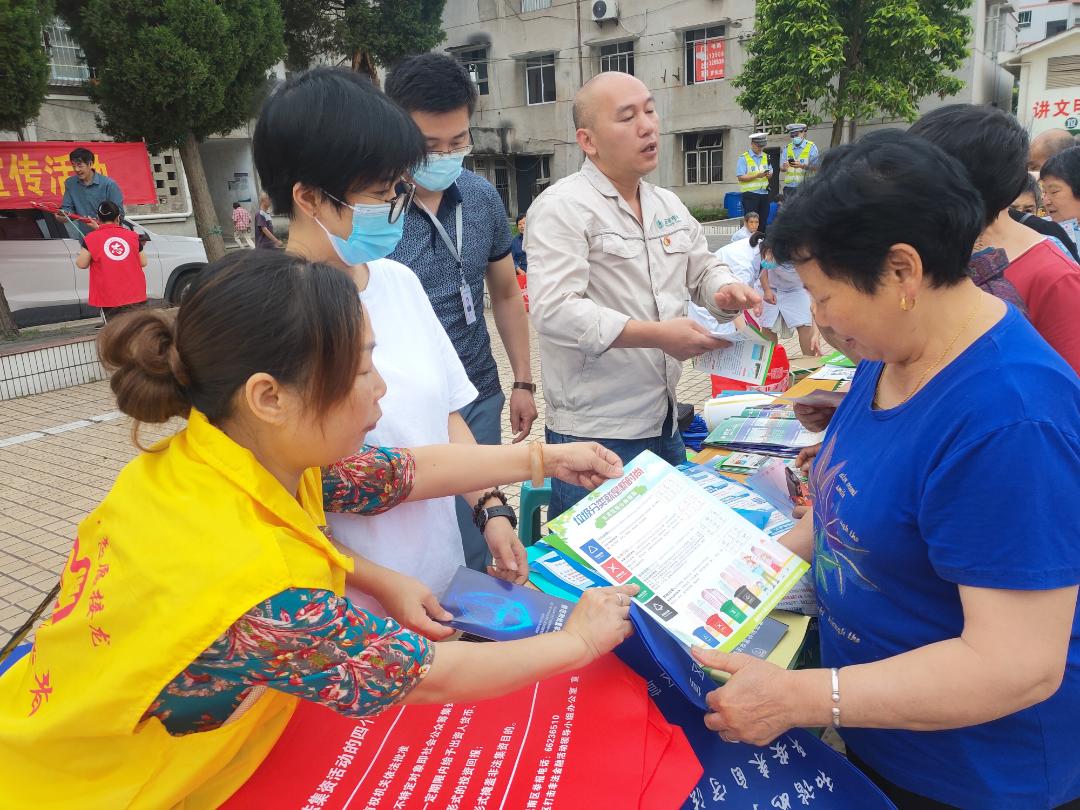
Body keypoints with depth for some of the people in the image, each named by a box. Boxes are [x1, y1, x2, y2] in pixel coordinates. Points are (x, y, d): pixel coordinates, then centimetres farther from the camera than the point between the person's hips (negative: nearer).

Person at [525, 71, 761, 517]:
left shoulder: (669, 205, 13)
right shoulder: (561, 207, -13)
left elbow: (703, 268, 22)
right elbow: (554, 311, -24)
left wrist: (725, 291, -4)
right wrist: (657, 335, -27)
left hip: (665, 424, 8)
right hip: (593, 433, -7)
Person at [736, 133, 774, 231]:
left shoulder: (766, 157, 15)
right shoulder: (744, 158, -4)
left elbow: (771, 174, 19)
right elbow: (740, 177, -11)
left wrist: (769, 175, -6)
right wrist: (757, 176, -20)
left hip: (764, 194, 6)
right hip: (750, 195, -6)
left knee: (763, 222, 7)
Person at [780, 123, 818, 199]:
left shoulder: (811, 147, 2)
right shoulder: (787, 148, 13)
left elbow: (815, 167, -5)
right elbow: (781, 168, 8)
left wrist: (802, 166, -22)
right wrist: (784, 167, -17)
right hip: (789, 186, 3)